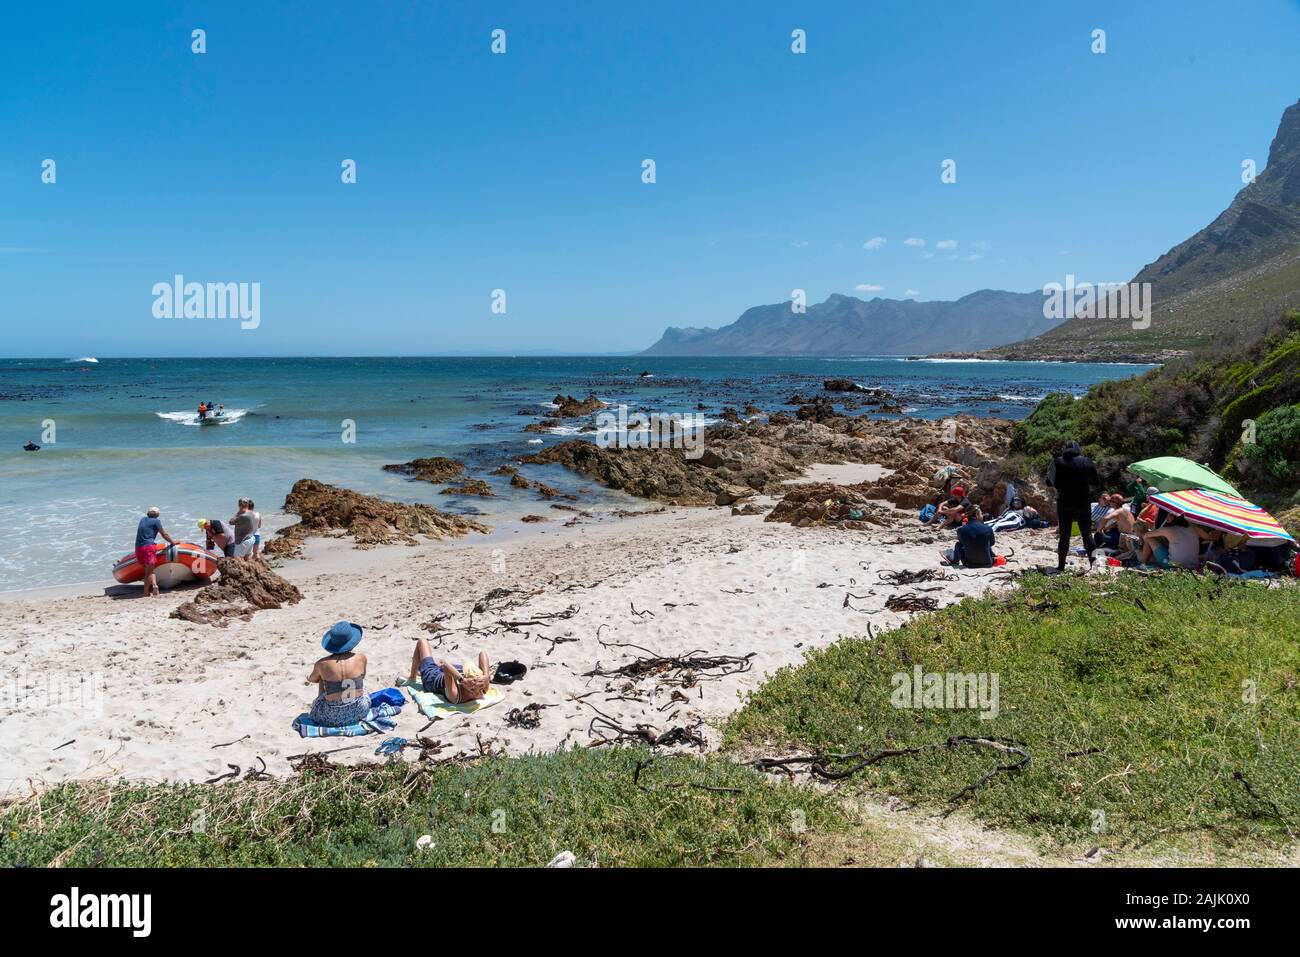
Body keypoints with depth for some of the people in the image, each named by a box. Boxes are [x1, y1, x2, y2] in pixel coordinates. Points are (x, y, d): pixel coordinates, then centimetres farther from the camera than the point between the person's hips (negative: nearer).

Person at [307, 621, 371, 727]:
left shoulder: (322, 664, -11)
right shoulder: (361, 658, -7)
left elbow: (312, 680, 14)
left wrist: (309, 678, 38)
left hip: (333, 719, -1)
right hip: (360, 712, 1)